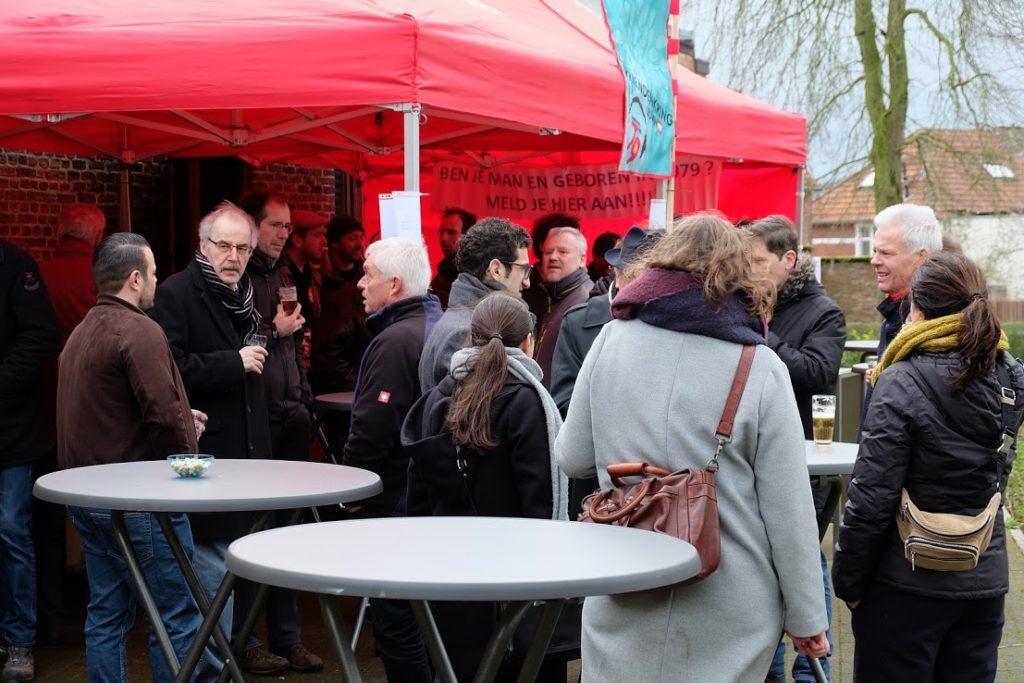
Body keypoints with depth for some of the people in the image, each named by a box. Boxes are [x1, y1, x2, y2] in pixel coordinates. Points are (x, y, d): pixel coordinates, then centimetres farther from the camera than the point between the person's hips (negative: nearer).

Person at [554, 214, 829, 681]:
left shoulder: (613, 338, -3)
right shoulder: (760, 367, -9)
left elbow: (573, 459, 6)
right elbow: (788, 508, -8)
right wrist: (805, 617, 2)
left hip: (623, 604, 2)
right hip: (726, 614, -1)